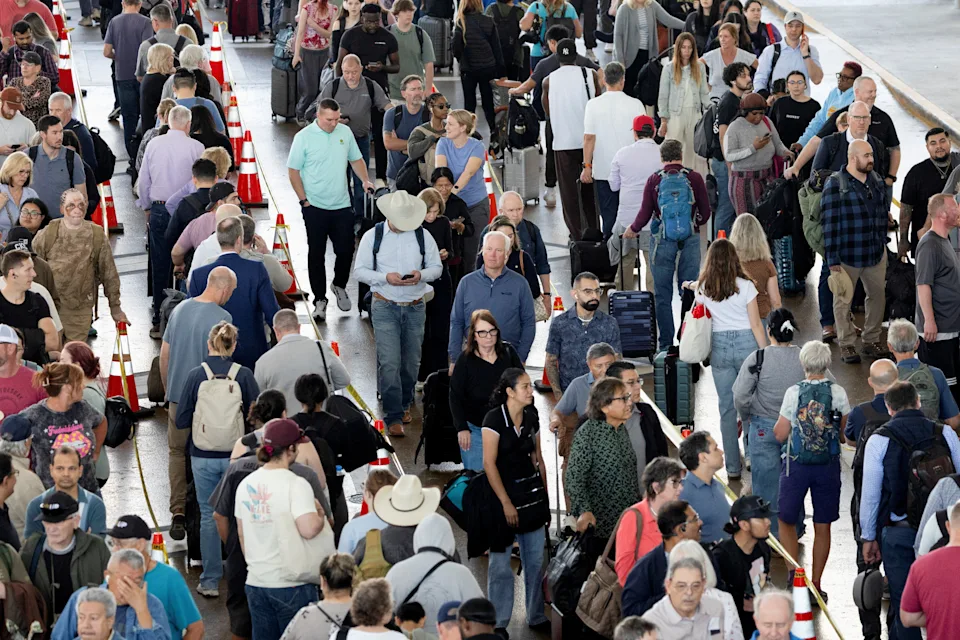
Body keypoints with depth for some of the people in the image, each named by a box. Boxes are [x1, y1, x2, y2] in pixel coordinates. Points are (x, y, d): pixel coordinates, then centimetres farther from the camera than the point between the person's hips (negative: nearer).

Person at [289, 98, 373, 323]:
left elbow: (356, 159, 16)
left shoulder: (345, 132, 3)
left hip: (342, 205, 3)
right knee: (316, 253, 4)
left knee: (346, 249, 6)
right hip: (315, 207, -3)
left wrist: (365, 181, 0)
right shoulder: (304, 137, -9)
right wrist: (304, 200, -9)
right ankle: (320, 300, 13)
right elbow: (293, 171, -6)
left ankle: (340, 286, 33)